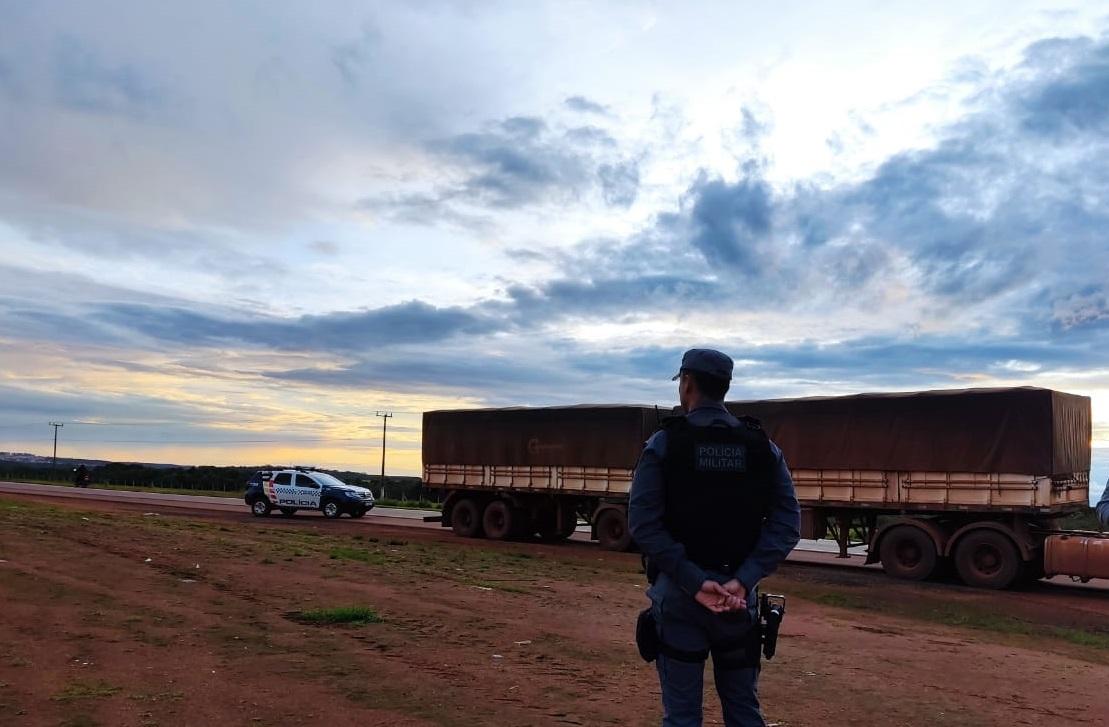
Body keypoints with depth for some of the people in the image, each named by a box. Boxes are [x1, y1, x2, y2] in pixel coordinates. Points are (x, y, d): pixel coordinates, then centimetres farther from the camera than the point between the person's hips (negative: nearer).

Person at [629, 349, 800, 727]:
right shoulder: (764, 447, 2)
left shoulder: (662, 445, -6)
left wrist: (693, 581, -16)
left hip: (678, 592, -2)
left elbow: (643, 524, -15)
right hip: (739, 594, 3)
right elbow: (787, 522, -6)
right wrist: (744, 579, -12)